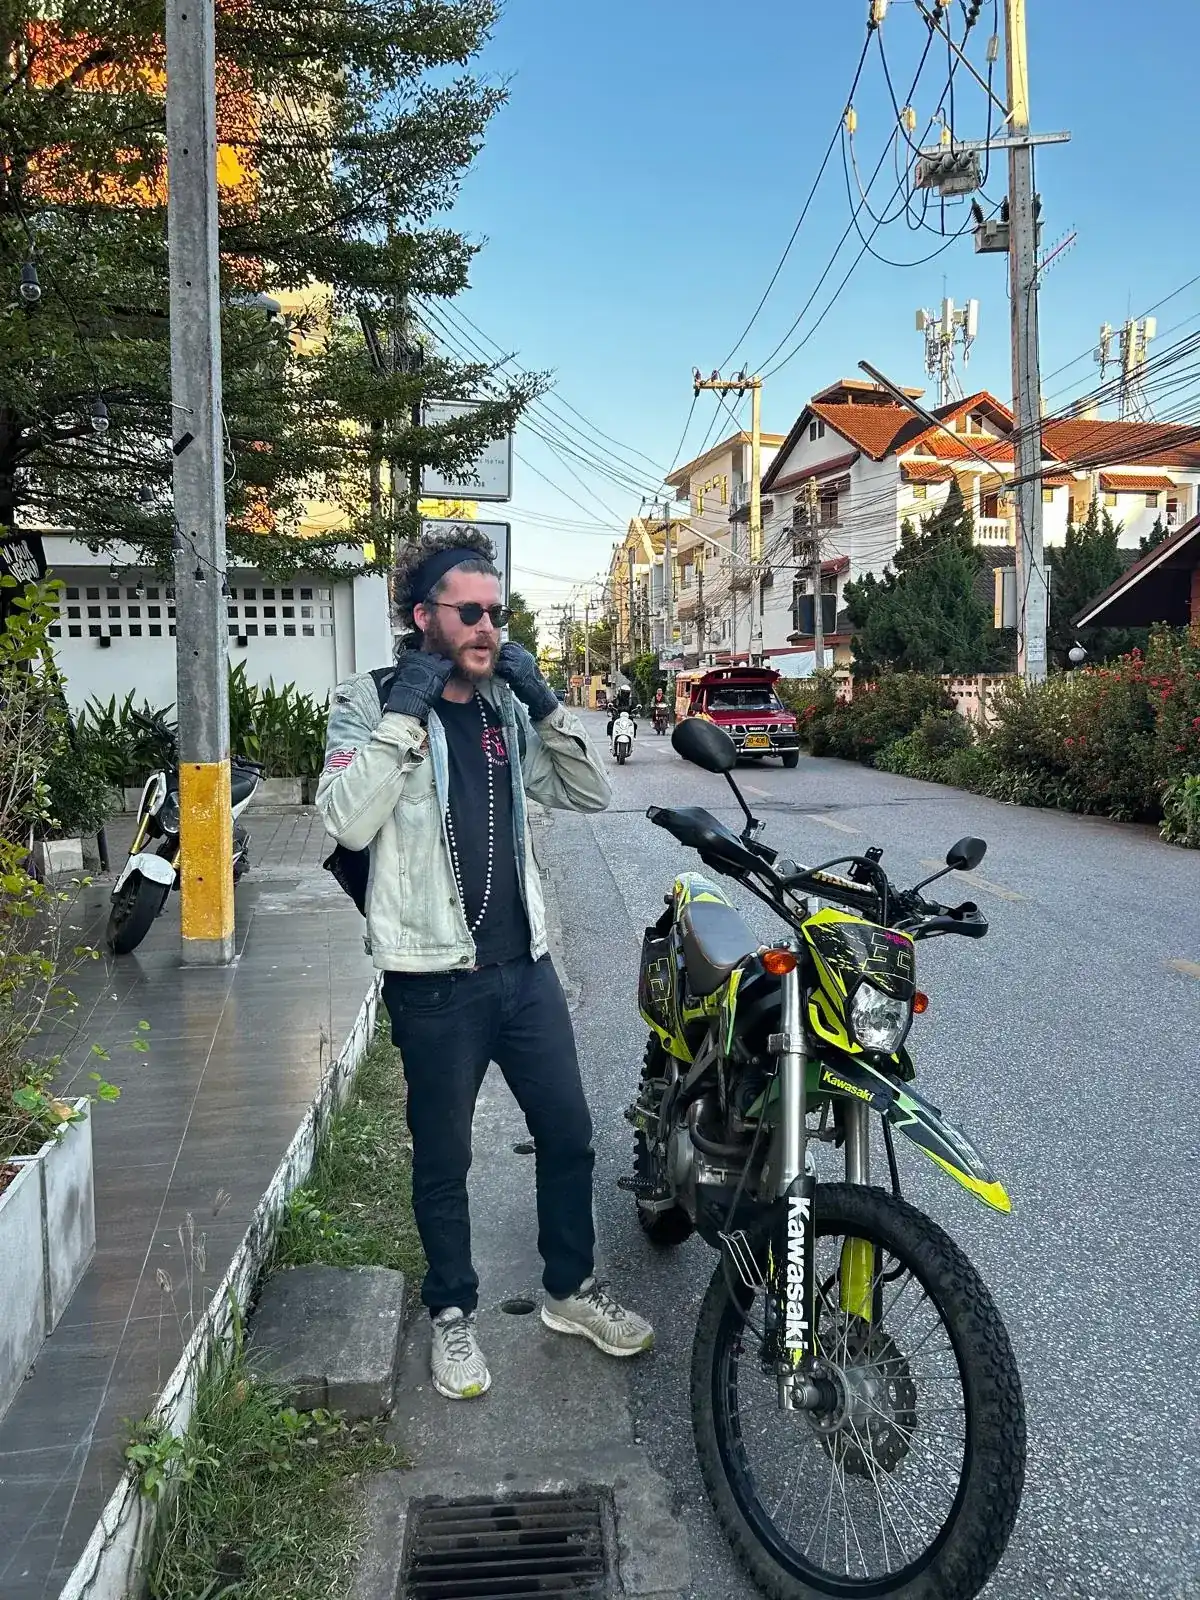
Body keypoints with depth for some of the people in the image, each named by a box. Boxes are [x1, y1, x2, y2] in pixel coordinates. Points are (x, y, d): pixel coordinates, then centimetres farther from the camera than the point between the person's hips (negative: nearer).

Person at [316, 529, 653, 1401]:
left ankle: (572, 1289, 37)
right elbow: (347, 821, -21)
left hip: (524, 964, 5)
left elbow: (593, 793, 5)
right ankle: (453, 1313, 34)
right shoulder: (371, 702, -7)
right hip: (435, 978, -5)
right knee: (444, 1163, 12)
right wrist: (404, 713, -22)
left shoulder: (508, 706, 8)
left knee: (569, 1134, 15)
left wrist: (546, 703, -7)